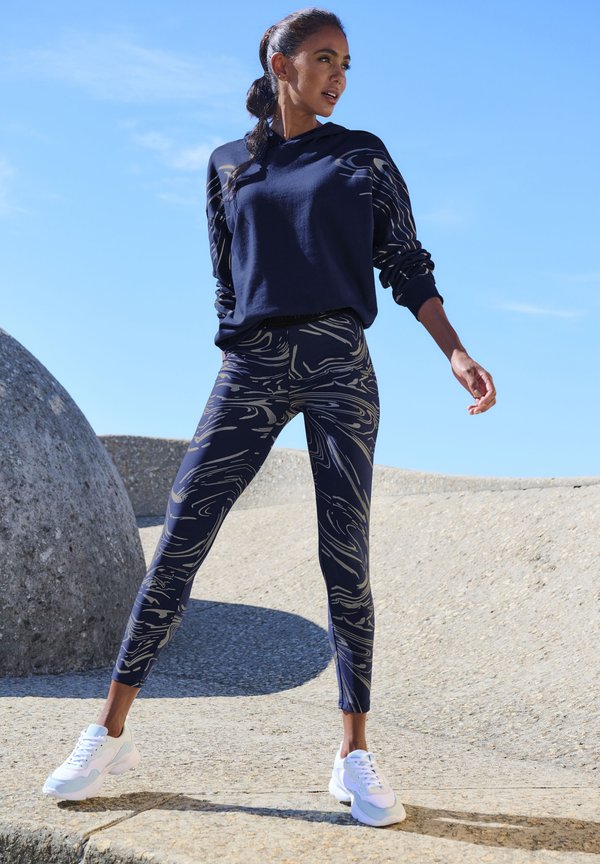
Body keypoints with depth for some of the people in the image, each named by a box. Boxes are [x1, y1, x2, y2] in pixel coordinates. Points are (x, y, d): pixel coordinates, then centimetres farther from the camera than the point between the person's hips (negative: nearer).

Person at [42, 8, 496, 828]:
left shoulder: (364, 156, 11)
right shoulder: (228, 166, 15)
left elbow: (407, 266, 7)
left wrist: (457, 354, -4)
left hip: (338, 361, -1)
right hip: (249, 367, 1)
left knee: (346, 557, -4)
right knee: (178, 542, -5)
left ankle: (356, 755, 3)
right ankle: (111, 731, 4)